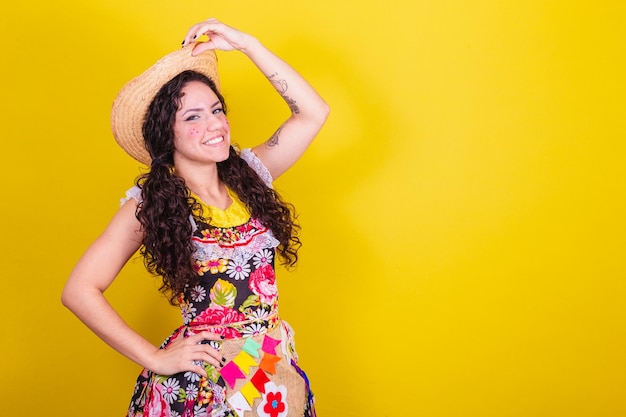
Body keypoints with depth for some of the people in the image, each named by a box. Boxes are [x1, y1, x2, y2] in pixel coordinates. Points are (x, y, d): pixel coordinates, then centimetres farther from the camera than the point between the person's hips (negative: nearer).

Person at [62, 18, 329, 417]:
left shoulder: (249, 178, 1)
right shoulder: (150, 204, -10)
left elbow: (313, 113, -4)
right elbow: (80, 290, -13)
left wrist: (246, 44, -7)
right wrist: (155, 359, -13)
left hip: (278, 368, 4)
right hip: (199, 382, -4)